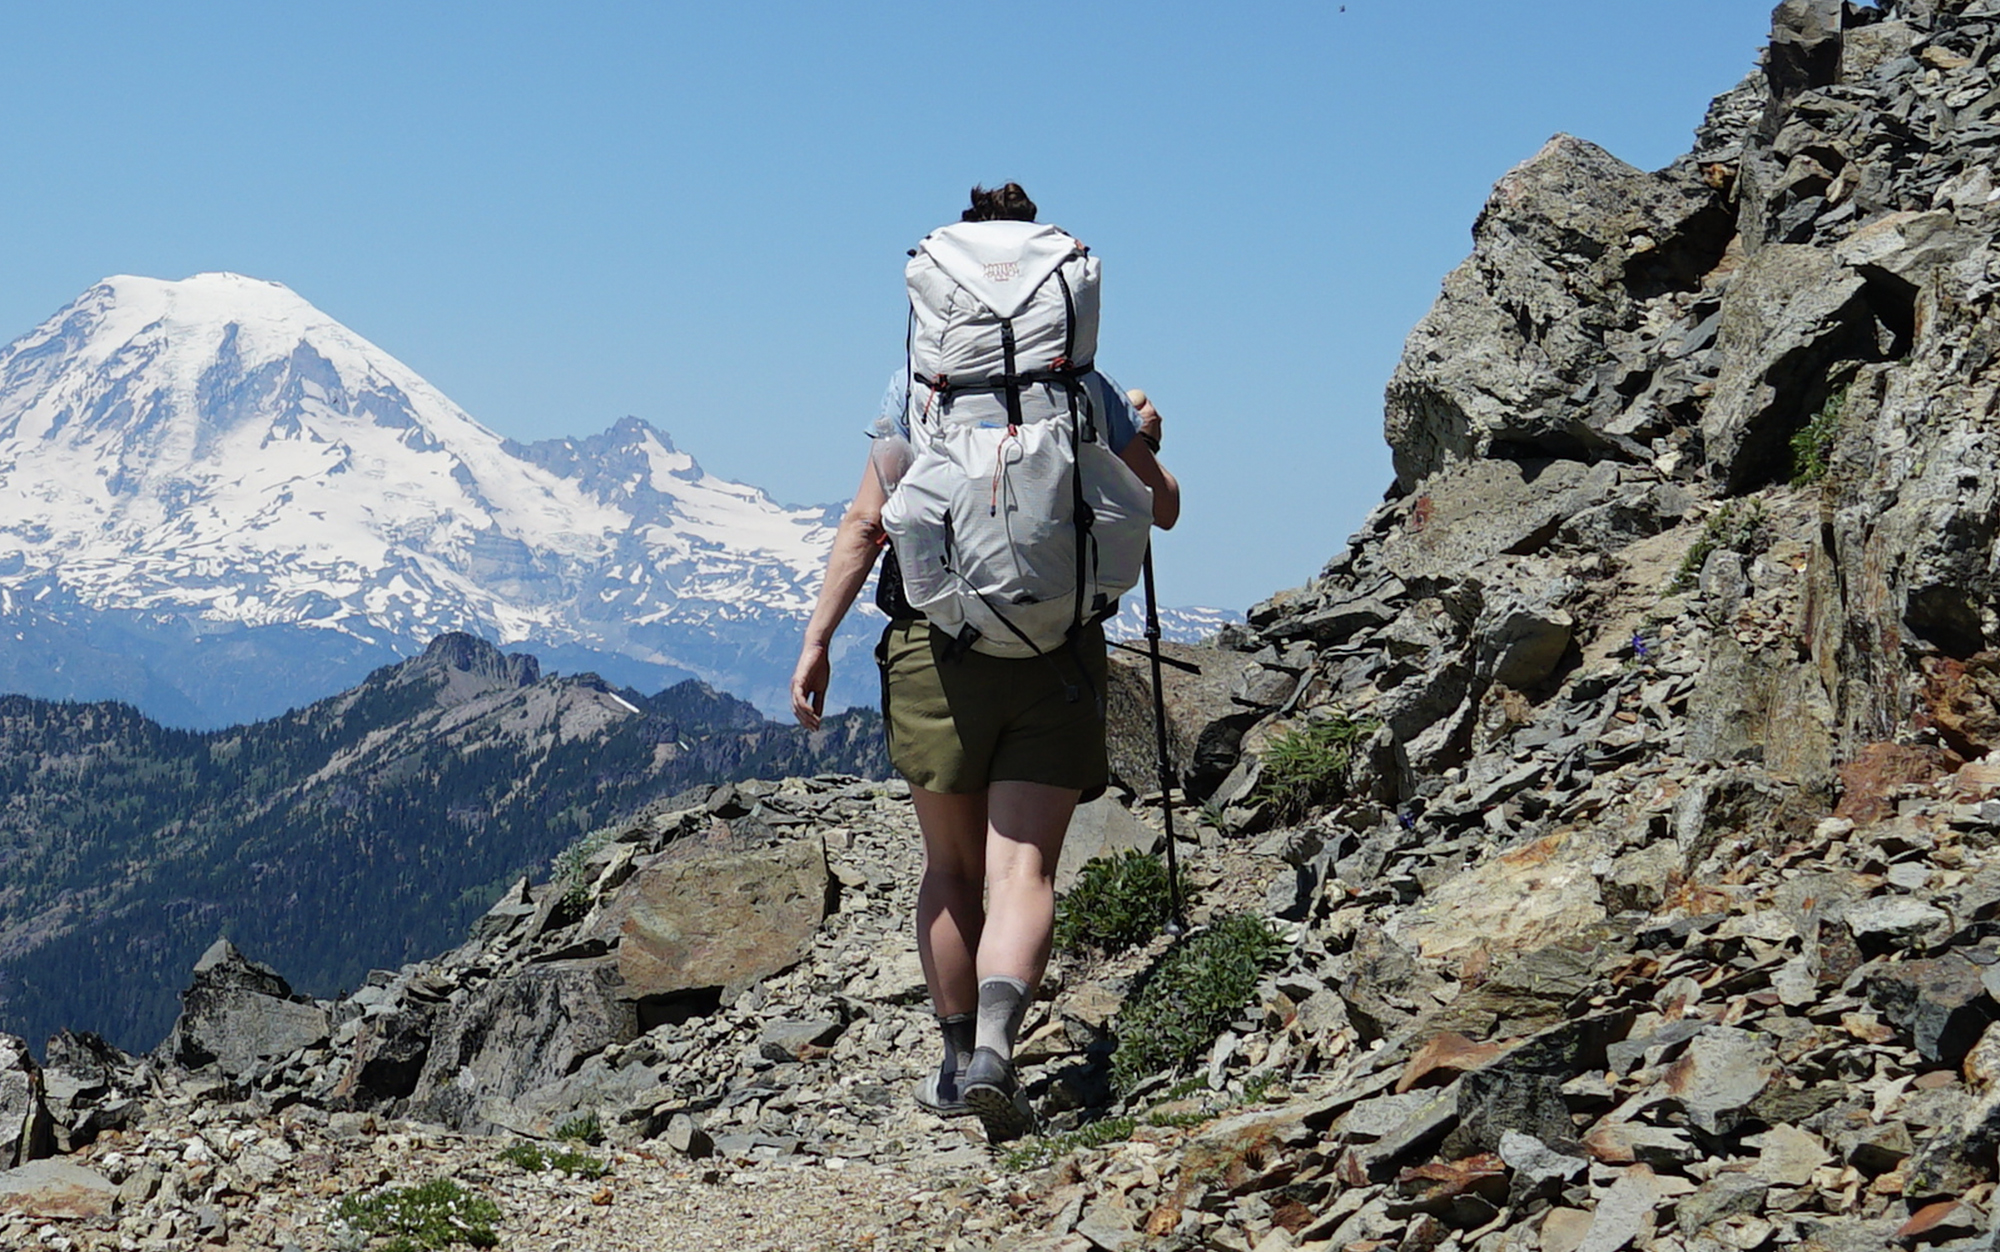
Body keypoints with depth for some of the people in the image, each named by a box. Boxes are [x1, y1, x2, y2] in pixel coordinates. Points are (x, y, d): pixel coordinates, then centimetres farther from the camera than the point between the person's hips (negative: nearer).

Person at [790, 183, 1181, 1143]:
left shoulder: (917, 383, 3)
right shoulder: (1088, 388, 5)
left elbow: (865, 524, -2)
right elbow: (1163, 508, 16)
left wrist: (817, 640, 2)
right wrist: (1144, 442, 37)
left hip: (936, 642, 0)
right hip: (1059, 650, 0)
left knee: (951, 867, 15)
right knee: (1023, 865, -5)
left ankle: (956, 1062, 21)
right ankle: (993, 1048, -27)